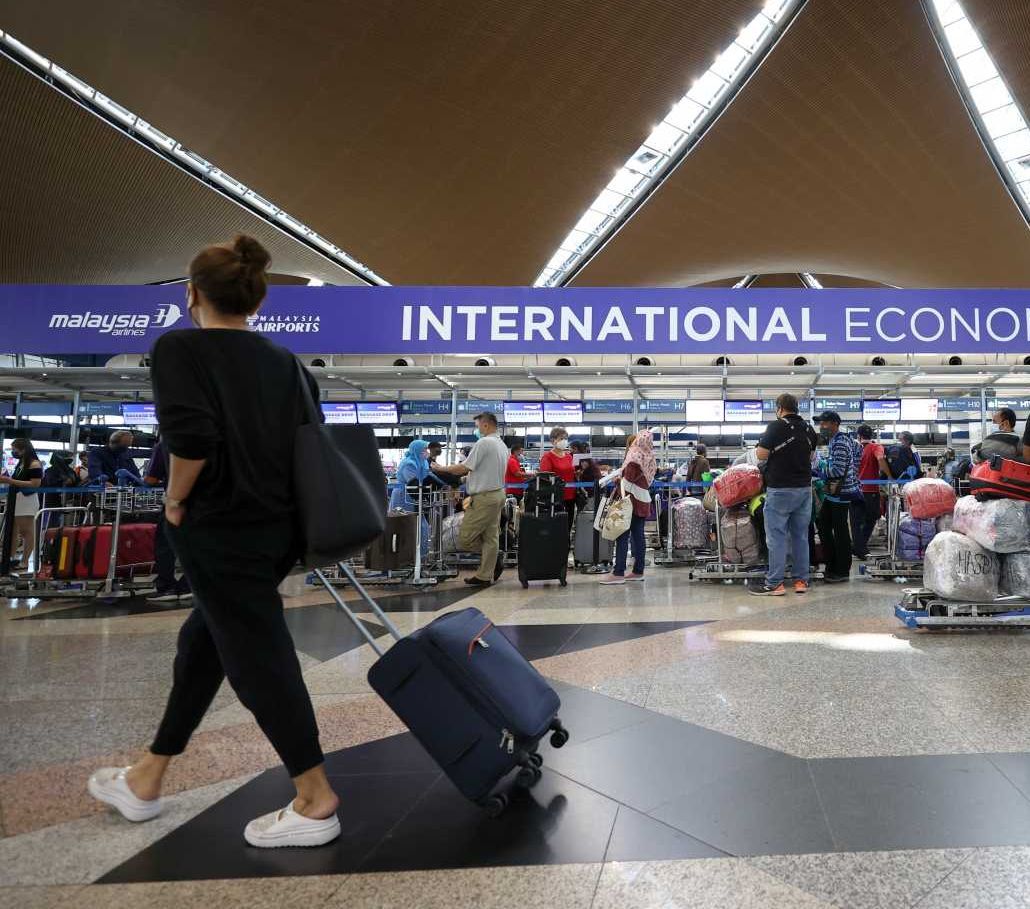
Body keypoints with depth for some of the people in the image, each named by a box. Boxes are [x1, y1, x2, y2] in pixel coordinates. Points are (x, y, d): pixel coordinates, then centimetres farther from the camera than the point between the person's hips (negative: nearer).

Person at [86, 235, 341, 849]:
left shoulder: (179, 348, -8)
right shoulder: (285, 361, 10)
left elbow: (191, 437, -24)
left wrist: (176, 501, -9)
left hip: (222, 530, -7)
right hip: (278, 525, 8)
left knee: (258, 659, 1)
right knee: (203, 644, 20)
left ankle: (317, 803, 12)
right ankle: (146, 783, 37)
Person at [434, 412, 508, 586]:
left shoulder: (483, 443, -15)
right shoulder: (502, 445, 15)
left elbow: (464, 468, -16)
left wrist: (441, 468, -4)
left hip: (484, 497, -10)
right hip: (498, 493, 10)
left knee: (465, 539, -4)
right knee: (490, 536, 10)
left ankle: (495, 558, 2)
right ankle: (485, 576, 14)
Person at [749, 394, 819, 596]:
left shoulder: (776, 426, -11)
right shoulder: (808, 429, 8)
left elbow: (761, 455, -11)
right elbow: (810, 456, 18)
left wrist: (760, 445, 9)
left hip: (780, 489, -6)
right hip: (804, 488, 6)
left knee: (777, 536, -2)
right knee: (801, 535, 12)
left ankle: (774, 584, 1)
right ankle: (802, 580, 17)